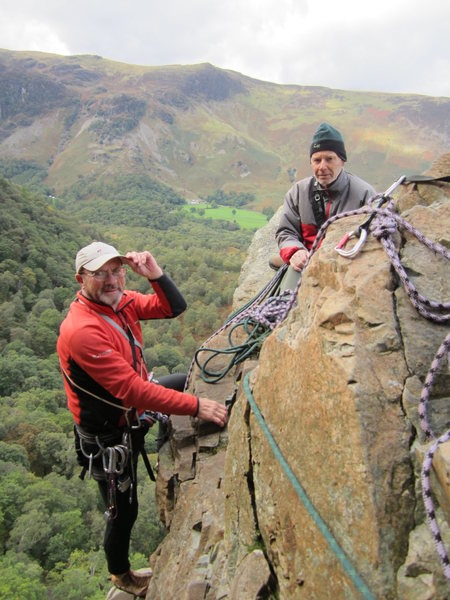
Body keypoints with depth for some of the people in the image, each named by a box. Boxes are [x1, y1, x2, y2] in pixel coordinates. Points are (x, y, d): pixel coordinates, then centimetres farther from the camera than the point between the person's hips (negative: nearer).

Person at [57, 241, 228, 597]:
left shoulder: (120, 301, -9)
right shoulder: (81, 331, -33)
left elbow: (174, 307, -4)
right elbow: (131, 390, -35)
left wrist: (155, 274, -23)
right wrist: (196, 407, -34)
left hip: (134, 409, 8)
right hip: (109, 435, -7)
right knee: (124, 510, 11)